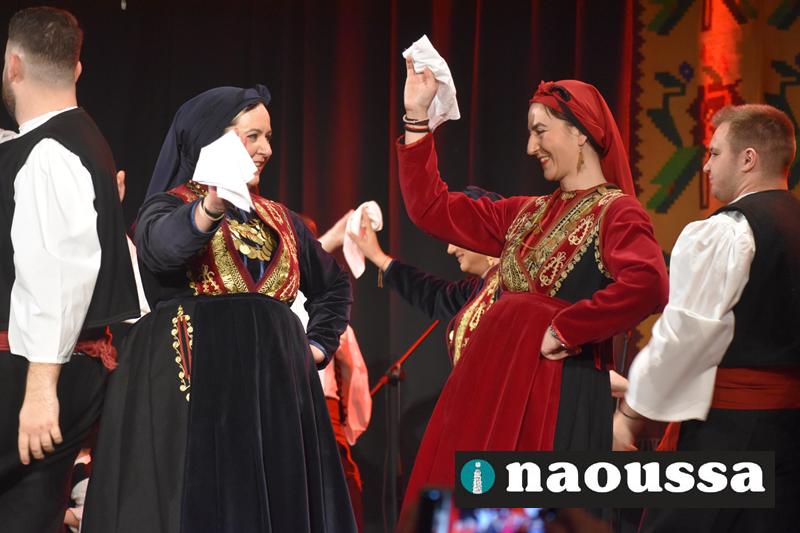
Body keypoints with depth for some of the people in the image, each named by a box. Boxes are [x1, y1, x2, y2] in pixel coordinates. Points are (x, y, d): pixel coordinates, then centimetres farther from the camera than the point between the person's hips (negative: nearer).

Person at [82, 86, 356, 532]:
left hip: (274, 391, 6)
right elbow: (163, 244, -26)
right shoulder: (170, 207, -1)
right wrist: (211, 208, -47)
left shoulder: (281, 220, 17)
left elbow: (335, 285, 30)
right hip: (196, 390, -5)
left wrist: (318, 346, 13)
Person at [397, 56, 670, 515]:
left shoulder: (617, 214, -6)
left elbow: (647, 285, -25)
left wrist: (564, 330, -19)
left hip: (558, 394, -7)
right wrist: (417, 119, 16)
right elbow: (432, 209, 19)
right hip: (493, 385, 7)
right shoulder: (528, 215, 17)